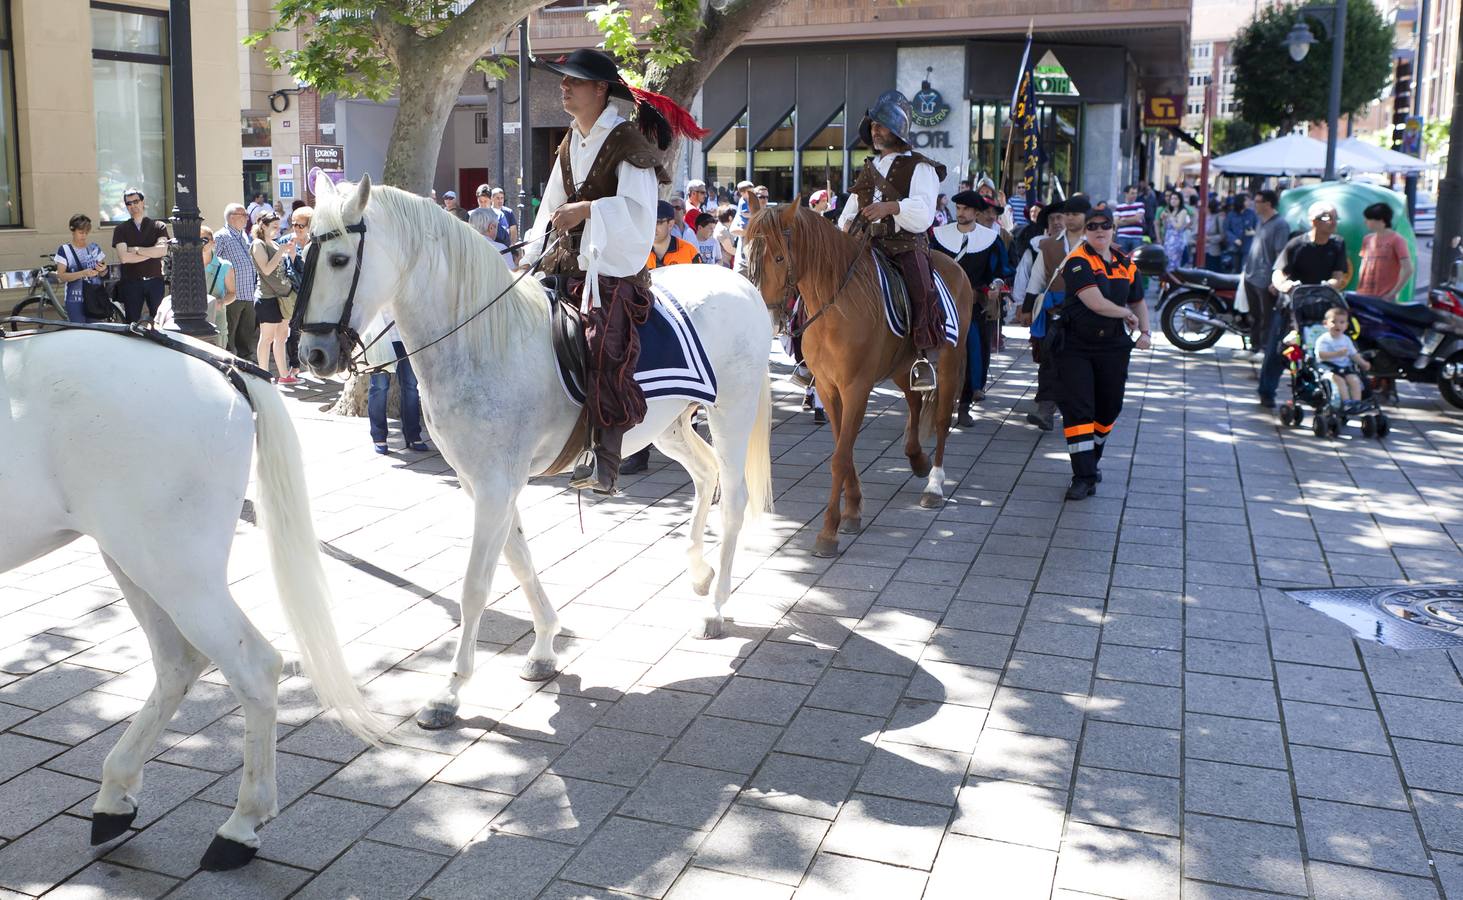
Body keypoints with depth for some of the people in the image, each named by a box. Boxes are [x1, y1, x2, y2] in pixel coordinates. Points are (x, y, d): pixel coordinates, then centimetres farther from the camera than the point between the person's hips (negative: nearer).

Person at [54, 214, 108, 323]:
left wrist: (103, 270, -10)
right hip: (75, 302, -3)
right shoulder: (64, 250, -2)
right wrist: (83, 273, -23)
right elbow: (60, 276, -9)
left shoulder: (94, 248, 9)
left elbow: (103, 274, 15)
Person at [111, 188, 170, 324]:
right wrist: (151, 253, -6)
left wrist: (136, 250, -7)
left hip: (155, 281, 0)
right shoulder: (120, 230, 6)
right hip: (131, 283, 0)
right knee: (132, 323, 3)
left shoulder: (158, 226, 7)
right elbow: (124, 257, -7)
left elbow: (163, 251, -9)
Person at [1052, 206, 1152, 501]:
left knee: (1109, 409, 12)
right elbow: (1096, 303, -22)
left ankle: (1091, 461, 33)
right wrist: (1127, 314, -7)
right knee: (1078, 409, -10)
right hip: (1076, 346, -5)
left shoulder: (1126, 264, 8)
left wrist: (1145, 332, 7)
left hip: (1113, 347, 6)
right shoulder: (1078, 262, -12)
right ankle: (1084, 477, -8)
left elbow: (1137, 301, 22)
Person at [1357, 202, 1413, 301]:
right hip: (1363, 296, 6)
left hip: (1384, 298, -6)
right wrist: (1359, 289, 11)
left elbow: (1408, 270, -9)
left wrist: (1393, 293, -12)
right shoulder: (1367, 239, 13)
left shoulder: (1396, 240, -5)